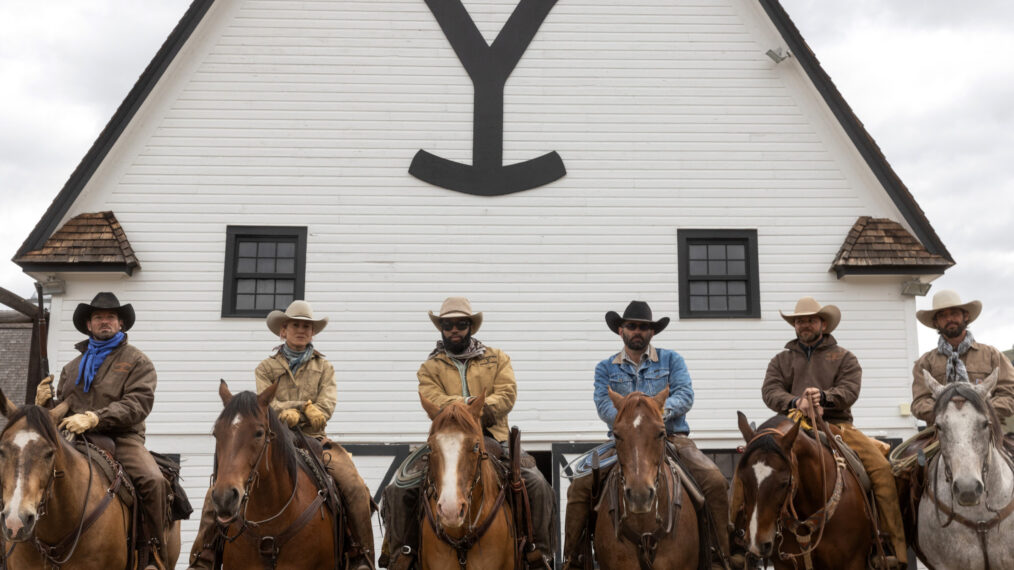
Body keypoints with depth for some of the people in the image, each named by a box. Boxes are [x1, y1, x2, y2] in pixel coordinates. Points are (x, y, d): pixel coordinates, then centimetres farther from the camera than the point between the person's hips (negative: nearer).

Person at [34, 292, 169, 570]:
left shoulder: (137, 361, 7)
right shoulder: (72, 367, 24)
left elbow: (137, 404, -9)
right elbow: (61, 411, 27)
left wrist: (92, 418, -22)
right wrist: (44, 404, 2)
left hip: (122, 439, -4)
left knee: (153, 481, -30)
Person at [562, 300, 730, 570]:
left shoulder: (672, 360, 12)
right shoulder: (606, 368, 13)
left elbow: (685, 395, -3)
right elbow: (604, 405, -3)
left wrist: (662, 410, -25)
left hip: (672, 439, 0)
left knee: (715, 482, -24)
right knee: (580, 487, -19)